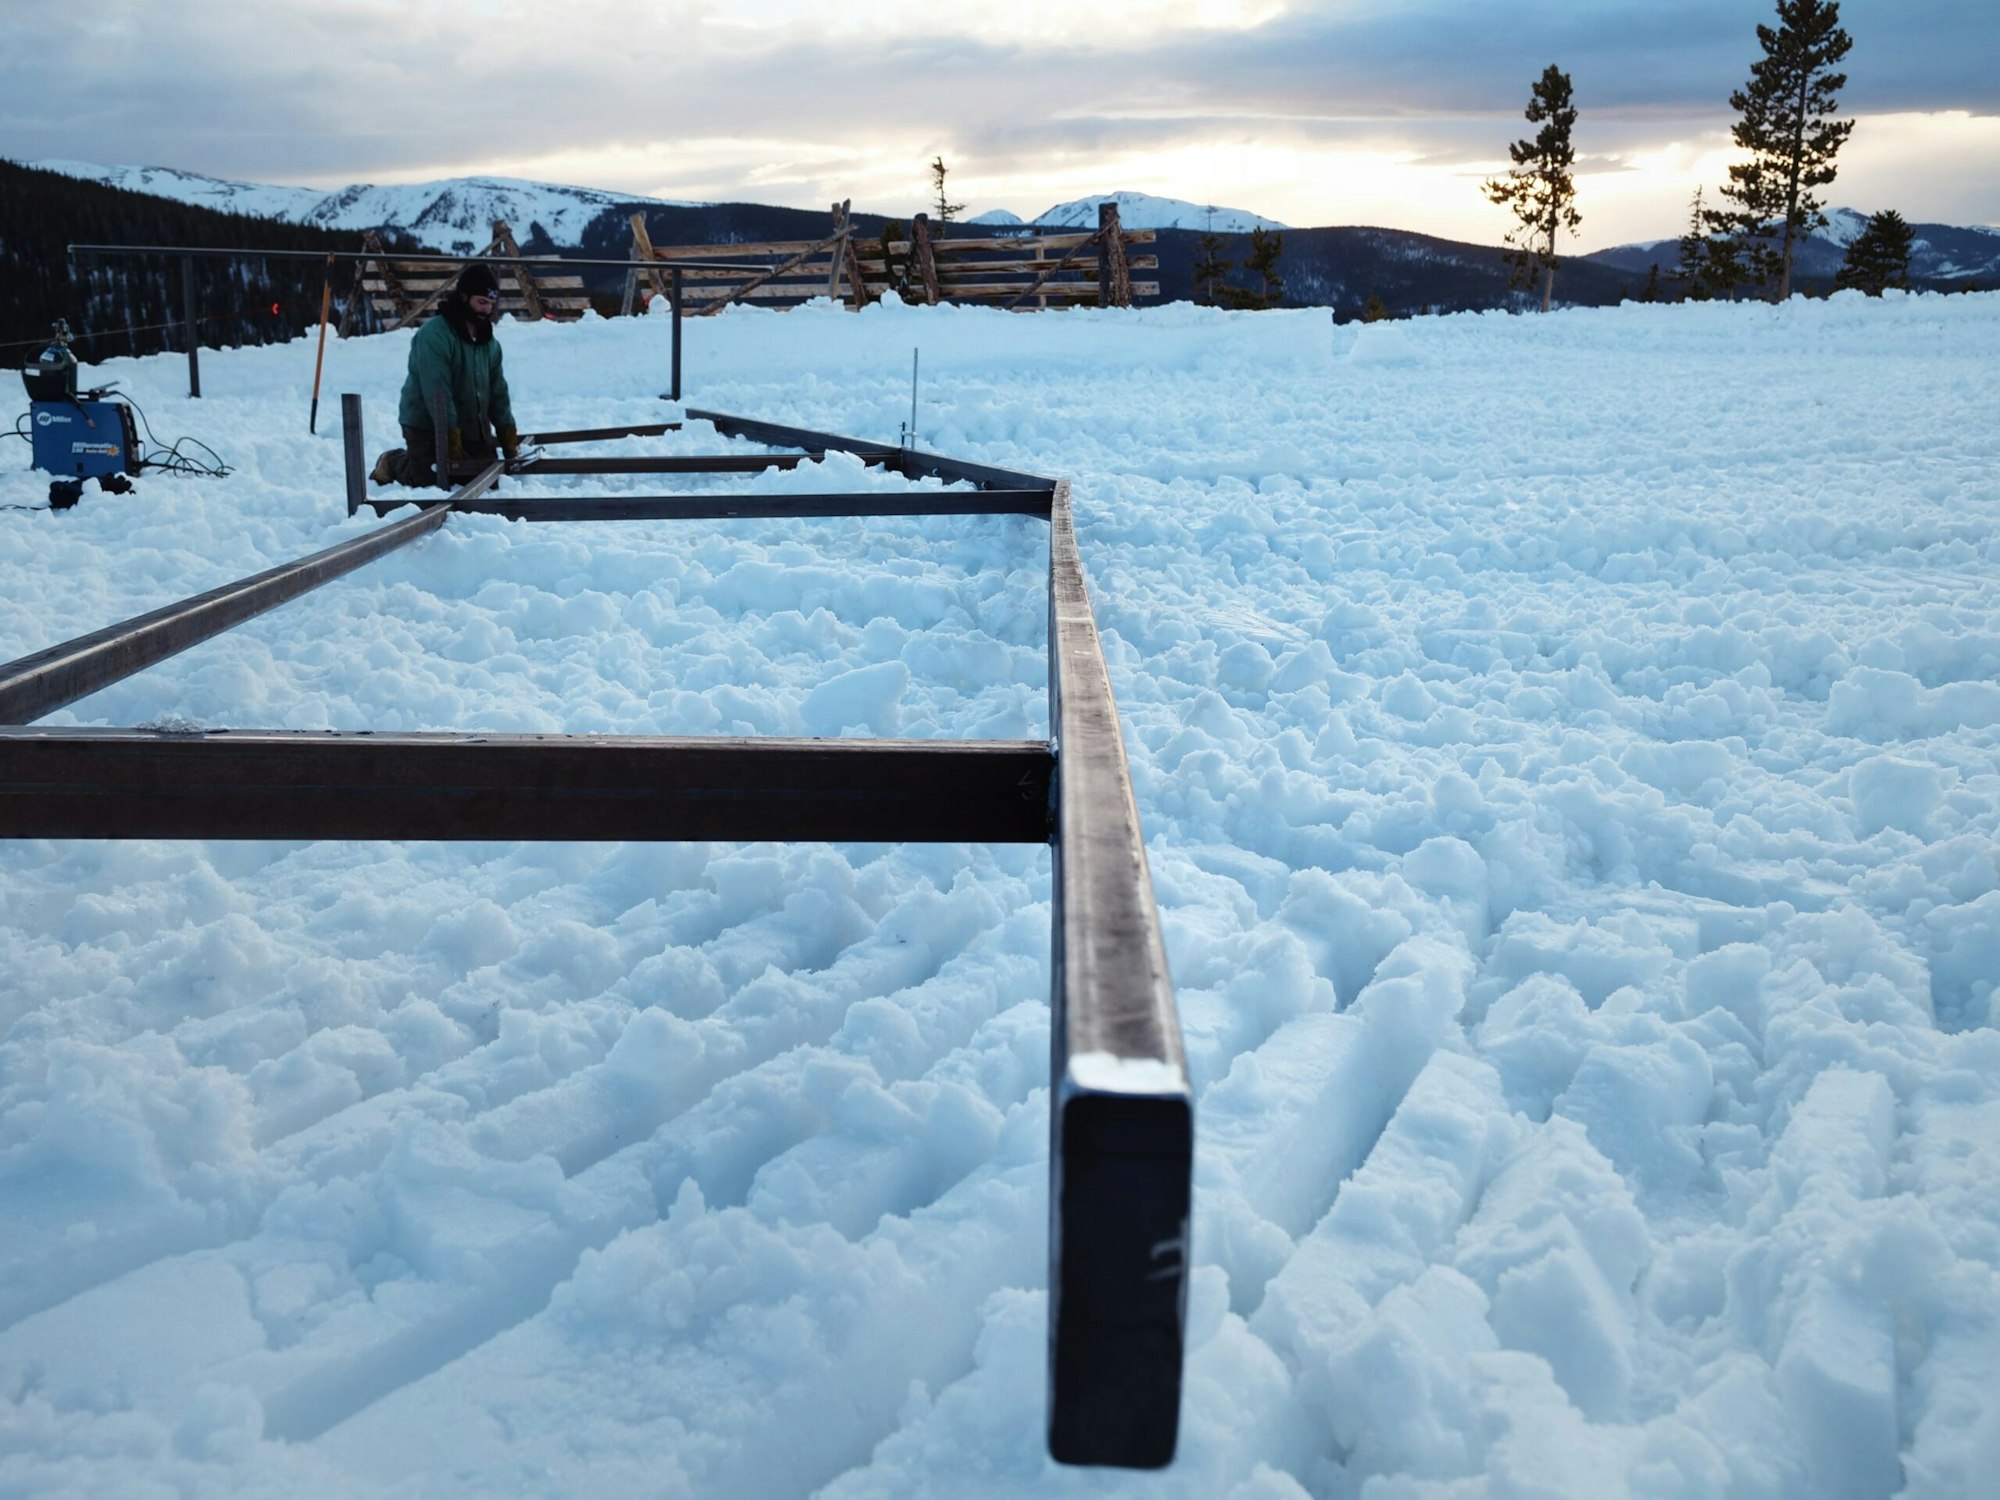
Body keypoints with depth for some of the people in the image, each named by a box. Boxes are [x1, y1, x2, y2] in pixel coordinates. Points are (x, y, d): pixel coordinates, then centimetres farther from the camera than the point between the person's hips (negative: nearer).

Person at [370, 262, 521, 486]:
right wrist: (451, 440, -28)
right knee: (429, 483, -16)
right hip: (427, 427, -7)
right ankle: (393, 463, 18)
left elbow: (498, 393, 9)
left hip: (471, 429, 7)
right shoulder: (434, 335, -20)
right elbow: (438, 393, -25)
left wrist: (509, 438, 1)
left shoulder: (489, 342, 5)